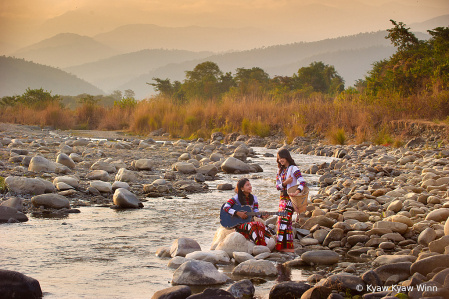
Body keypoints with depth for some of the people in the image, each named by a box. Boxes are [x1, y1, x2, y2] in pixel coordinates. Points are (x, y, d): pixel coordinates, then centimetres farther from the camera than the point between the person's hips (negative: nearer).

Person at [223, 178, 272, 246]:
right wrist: (238, 213, -21)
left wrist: (262, 216, -15)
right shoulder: (237, 198, -2)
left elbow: (256, 212, 7)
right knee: (253, 225, -37)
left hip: (250, 221, 4)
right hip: (239, 224, -4)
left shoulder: (254, 198, 12)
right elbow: (225, 207, -12)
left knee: (261, 225, -31)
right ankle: (258, 245, -36)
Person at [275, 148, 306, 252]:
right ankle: (288, 246, 12)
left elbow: (302, 182, -19)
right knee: (281, 220, 7)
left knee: (284, 220, -12)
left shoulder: (293, 169, -8)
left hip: (290, 198, -8)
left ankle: (285, 246, -9)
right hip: (282, 197, 8)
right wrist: (285, 183, -12)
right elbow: (277, 186, 8)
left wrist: (297, 191, -36)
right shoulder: (280, 170, 15)